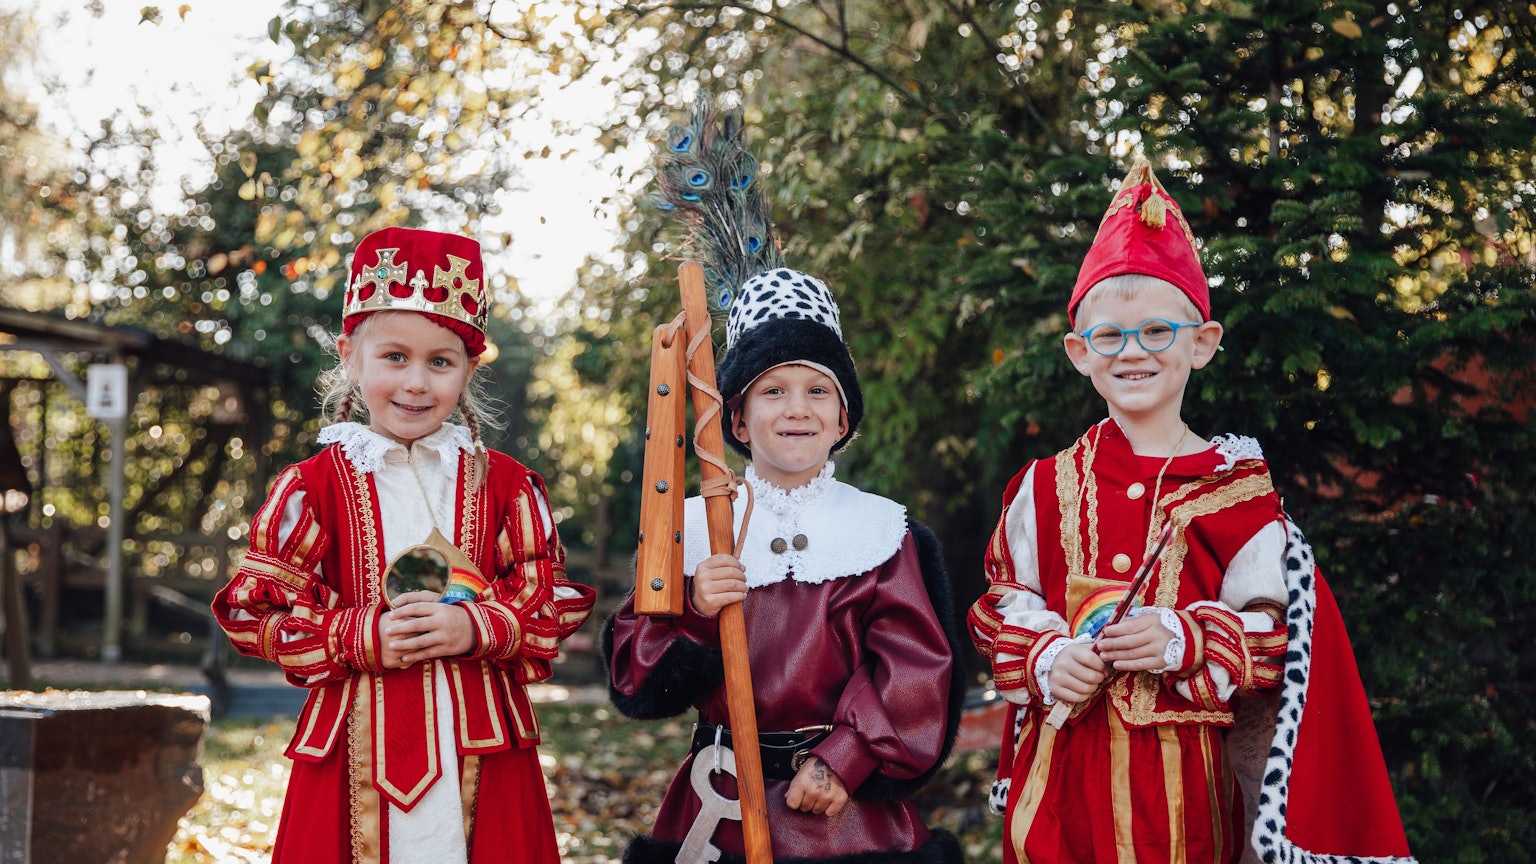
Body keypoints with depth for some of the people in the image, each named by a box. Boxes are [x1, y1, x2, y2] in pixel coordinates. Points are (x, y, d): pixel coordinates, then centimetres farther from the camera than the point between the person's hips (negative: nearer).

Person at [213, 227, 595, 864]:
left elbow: (552, 603, 3)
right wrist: (361, 637, -15)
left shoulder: (506, 485, 5)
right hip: (359, 746, -1)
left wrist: (477, 628, -16)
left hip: (480, 745, 1)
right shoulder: (314, 485, 1)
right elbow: (254, 611, -1)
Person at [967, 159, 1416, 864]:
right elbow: (1003, 605, 9)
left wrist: (1185, 642, -17)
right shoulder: (1047, 487, 4)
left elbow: (1277, 632, -1)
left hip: (1183, 776, -1)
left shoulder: (1237, 488, 0)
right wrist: (1045, 660, -10)